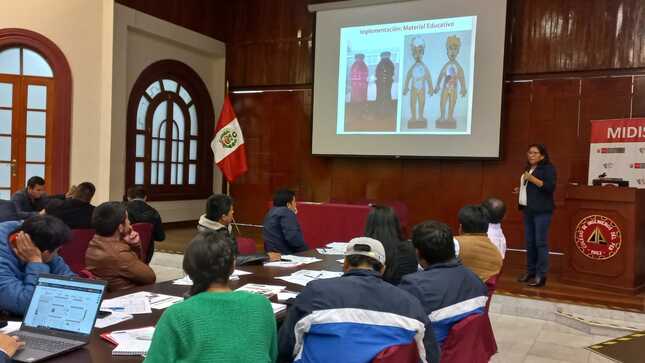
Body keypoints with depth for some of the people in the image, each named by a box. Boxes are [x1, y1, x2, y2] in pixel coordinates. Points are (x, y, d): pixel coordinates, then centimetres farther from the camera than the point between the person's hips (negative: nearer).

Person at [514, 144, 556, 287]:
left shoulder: (548, 168, -6)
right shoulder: (528, 168, 19)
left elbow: (550, 187, -17)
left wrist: (532, 179, -20)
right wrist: (520, 189, 11)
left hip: (542, 211, -8)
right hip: (528, 210, 8)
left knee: (540, 242, -7)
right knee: (529, 242, 10)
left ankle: (541, 276, -3)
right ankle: (530, 271, 18)